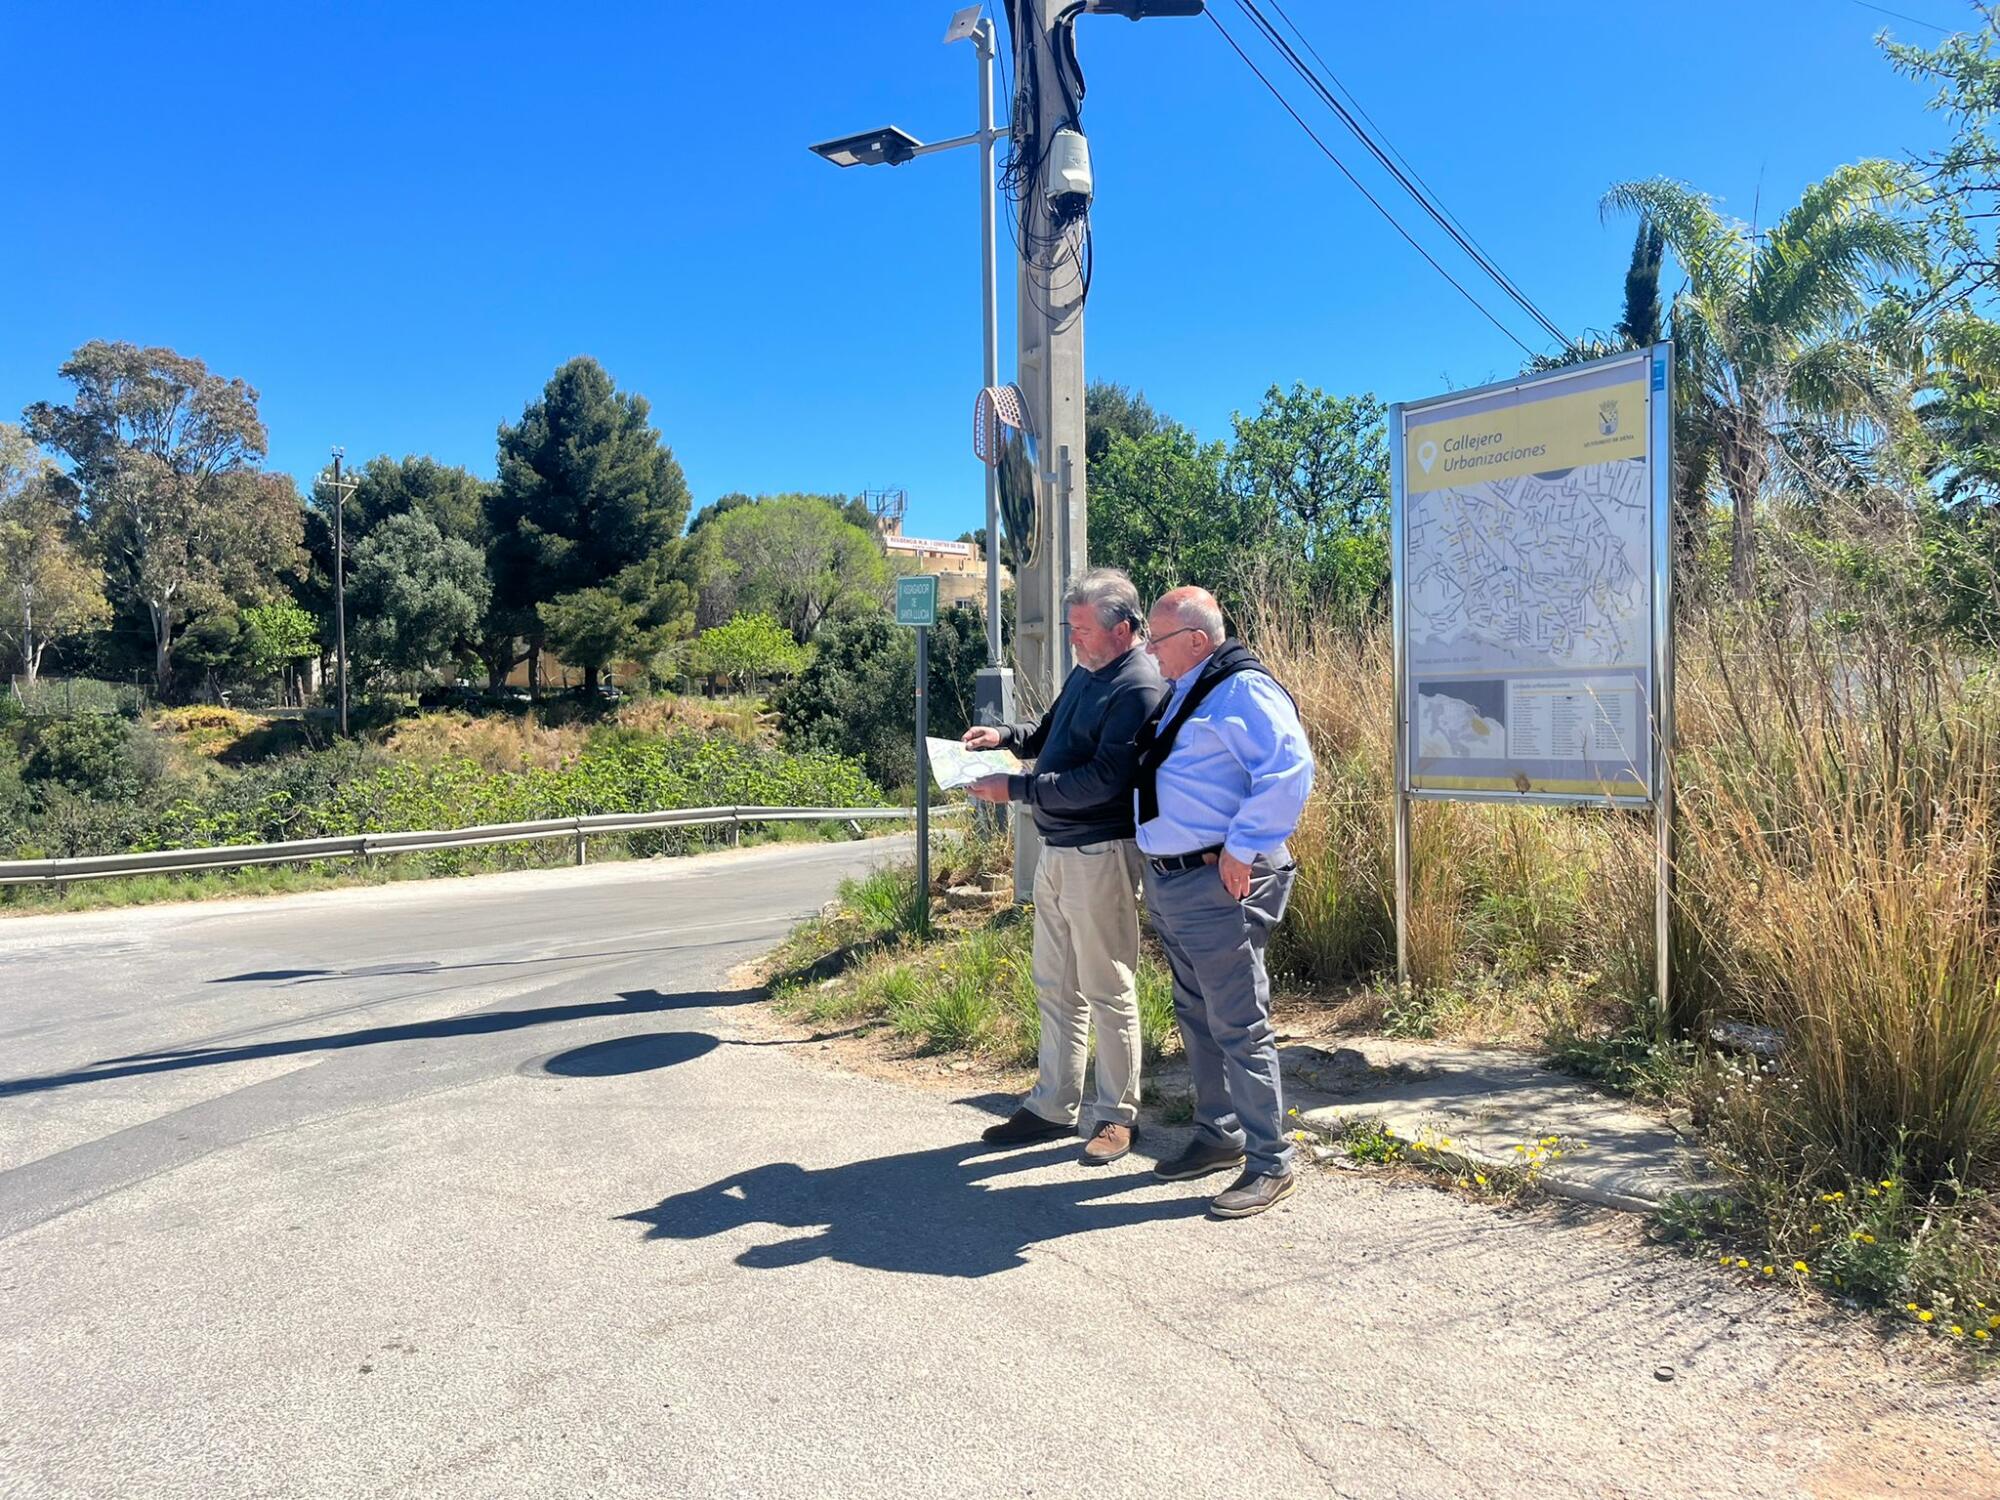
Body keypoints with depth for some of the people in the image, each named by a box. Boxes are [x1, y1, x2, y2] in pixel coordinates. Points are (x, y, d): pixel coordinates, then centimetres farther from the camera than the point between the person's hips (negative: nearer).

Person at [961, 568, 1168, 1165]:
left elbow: (1103, 780, -24)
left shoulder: (1140, 689, -17)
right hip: (1056, 849, 9)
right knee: (1055, 987, 16)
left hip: (1101, 855, -9)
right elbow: (1051, 731, 25)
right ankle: (1054, 1107, 27)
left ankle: (1118, 1116, 16)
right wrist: (1006, 735, 5)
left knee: (1107, 991, 2)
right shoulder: (1085, 673, 11)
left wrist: (1017, 789, -20)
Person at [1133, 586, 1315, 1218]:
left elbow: (1289, 768, -27)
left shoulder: (1242, 689, -15)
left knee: (1239, 1027, -3)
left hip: (1218, 885, -10)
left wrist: (1244, 850, -24)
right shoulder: (1178, 693, 15)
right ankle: (1218, 1135, 33)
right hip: (1168, 882, 10)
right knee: (1196, 1018, 19)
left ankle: (1270, 1164, 8)